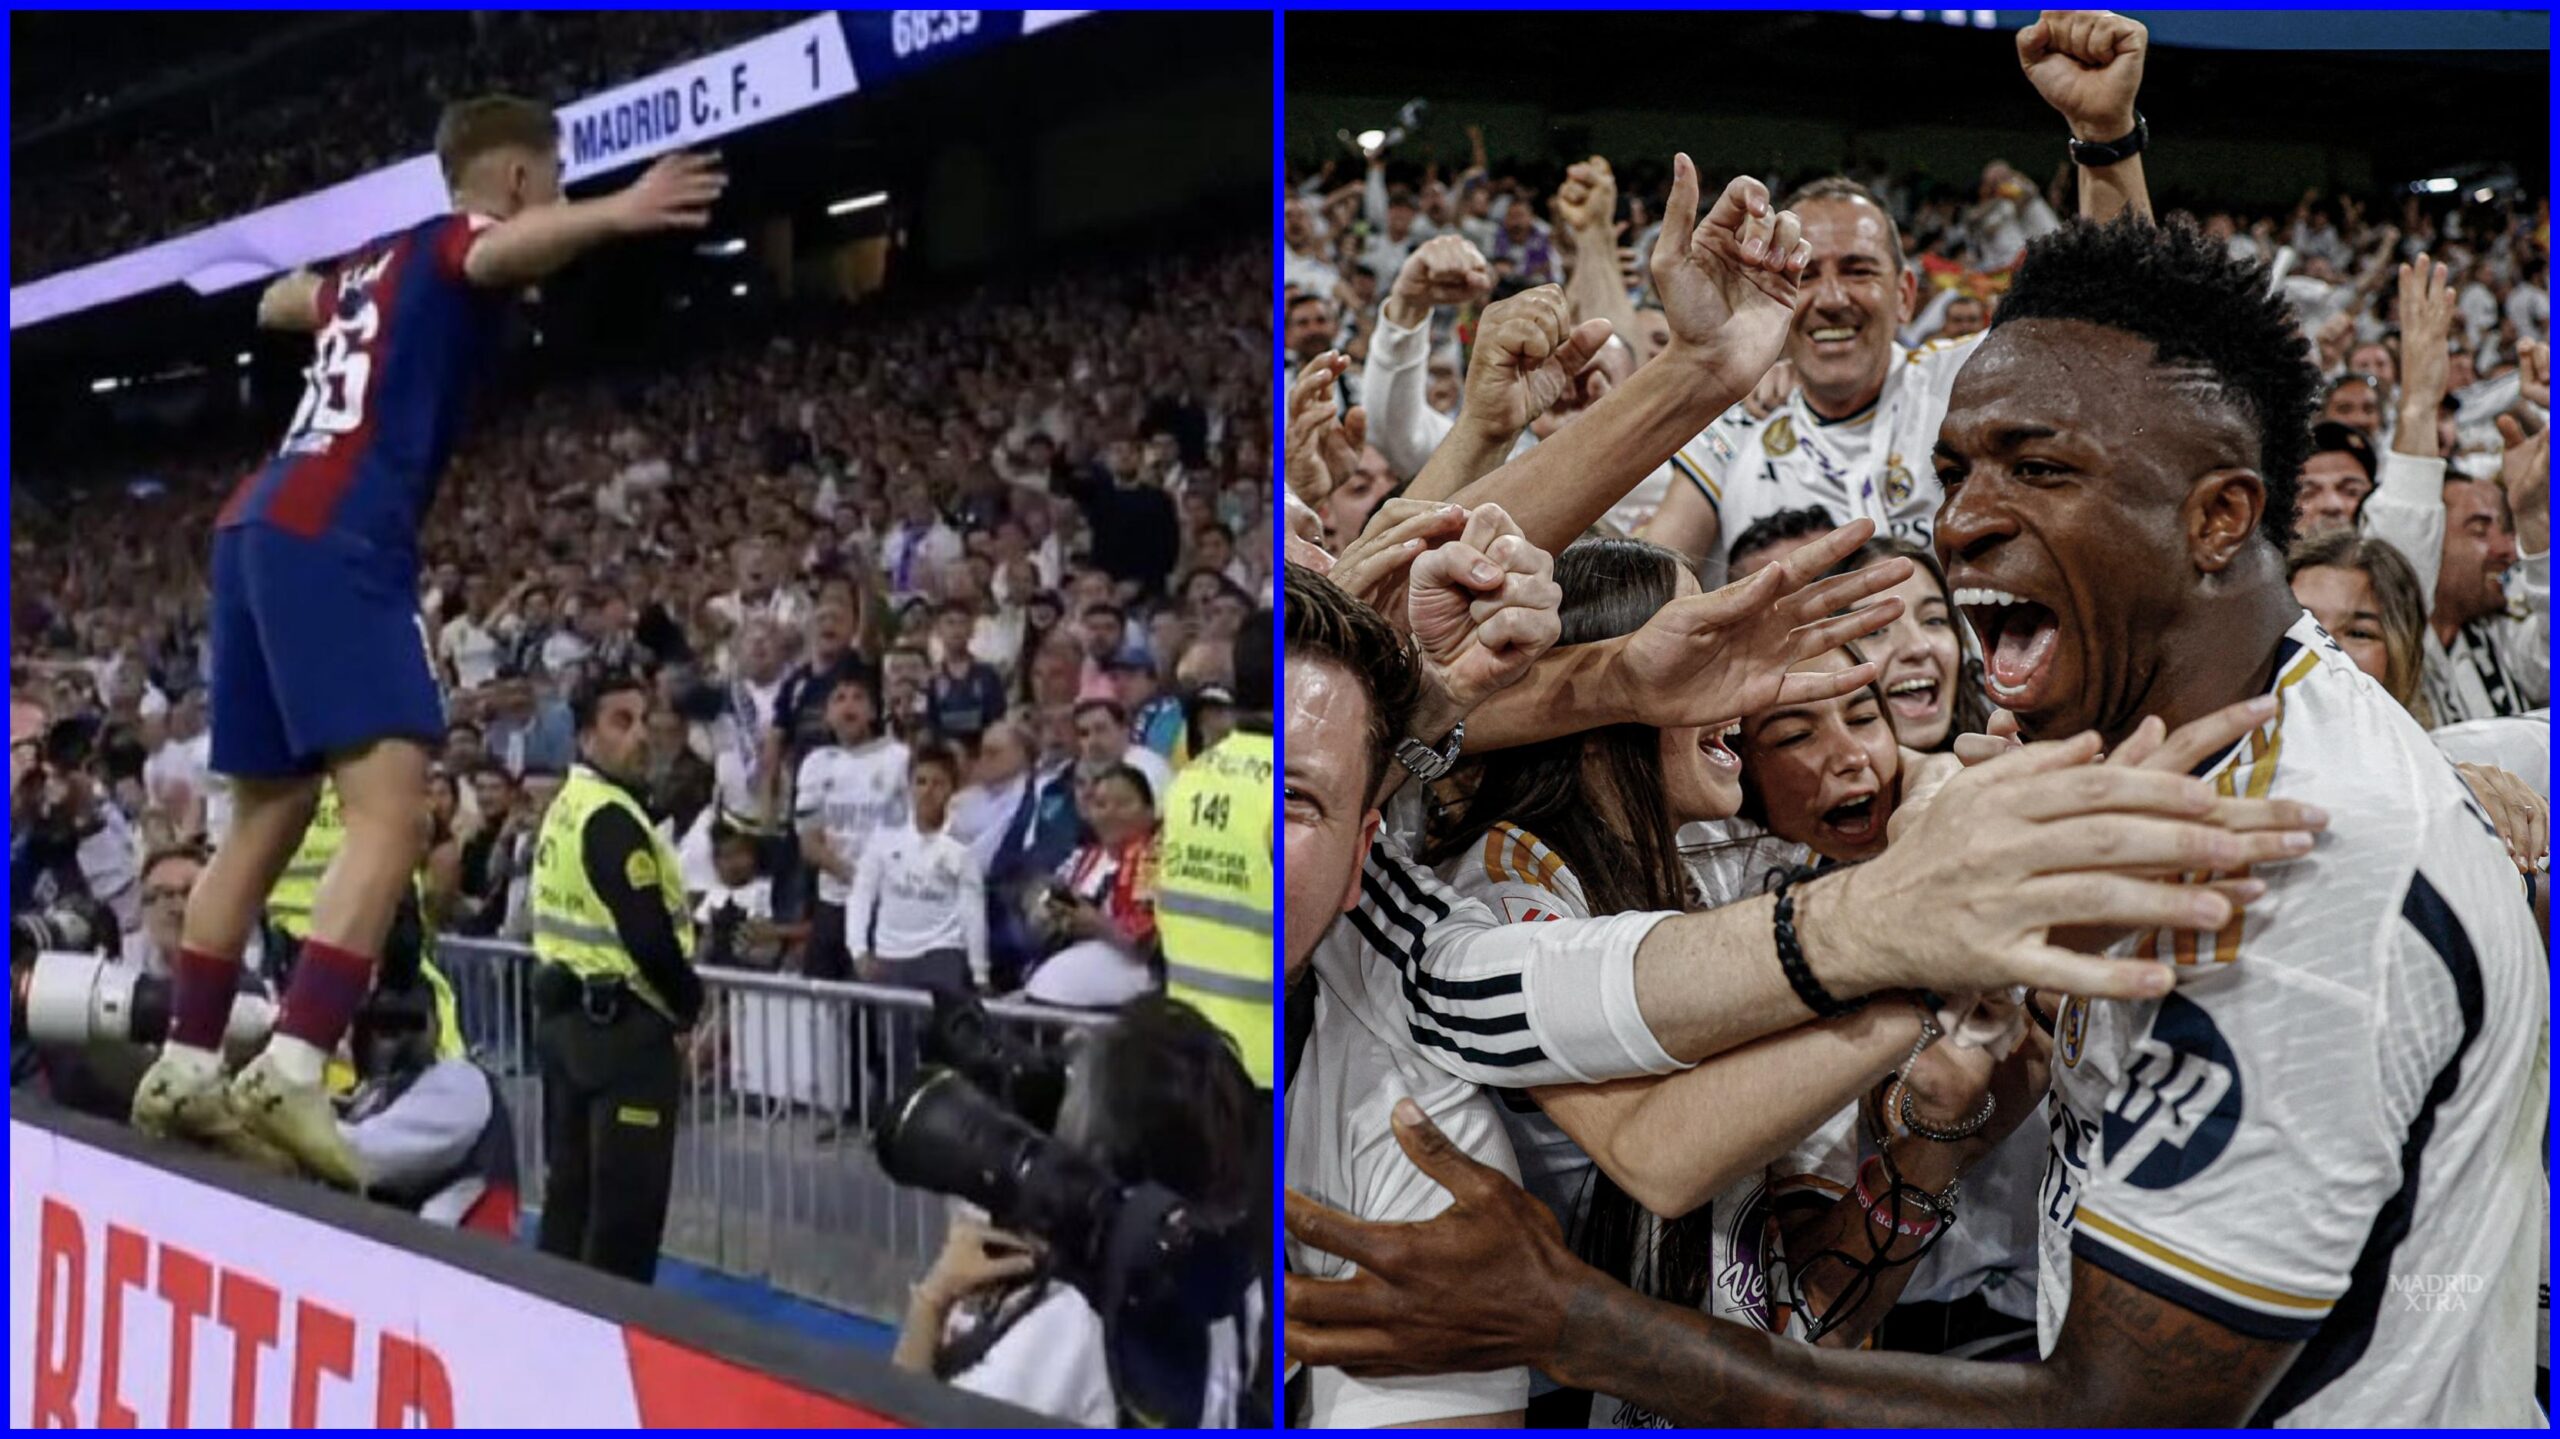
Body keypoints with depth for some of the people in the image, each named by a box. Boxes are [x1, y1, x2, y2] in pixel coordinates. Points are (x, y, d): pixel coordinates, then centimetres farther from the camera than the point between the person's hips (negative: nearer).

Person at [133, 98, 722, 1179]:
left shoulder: (379, 260, 27)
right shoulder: (456, 239, 2)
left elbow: (277, 304, 50)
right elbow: (500, 254, -25)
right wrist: (615, 214, -45)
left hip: (257, 529, 10)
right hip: (332, 543, -10)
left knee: (266, 818, 16)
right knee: (388, 807, -17)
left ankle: (182, 1071, 21)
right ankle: (290, 1074, -29)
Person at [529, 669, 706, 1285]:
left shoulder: (564, 807, 12)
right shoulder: (612, 818, -18)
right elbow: (650, 937, -22)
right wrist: (690, 1004, -5)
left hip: (563, 1014, 10)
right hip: (621, 1021, -10)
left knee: (570, 1188, 15)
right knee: (628, 1200, -4)